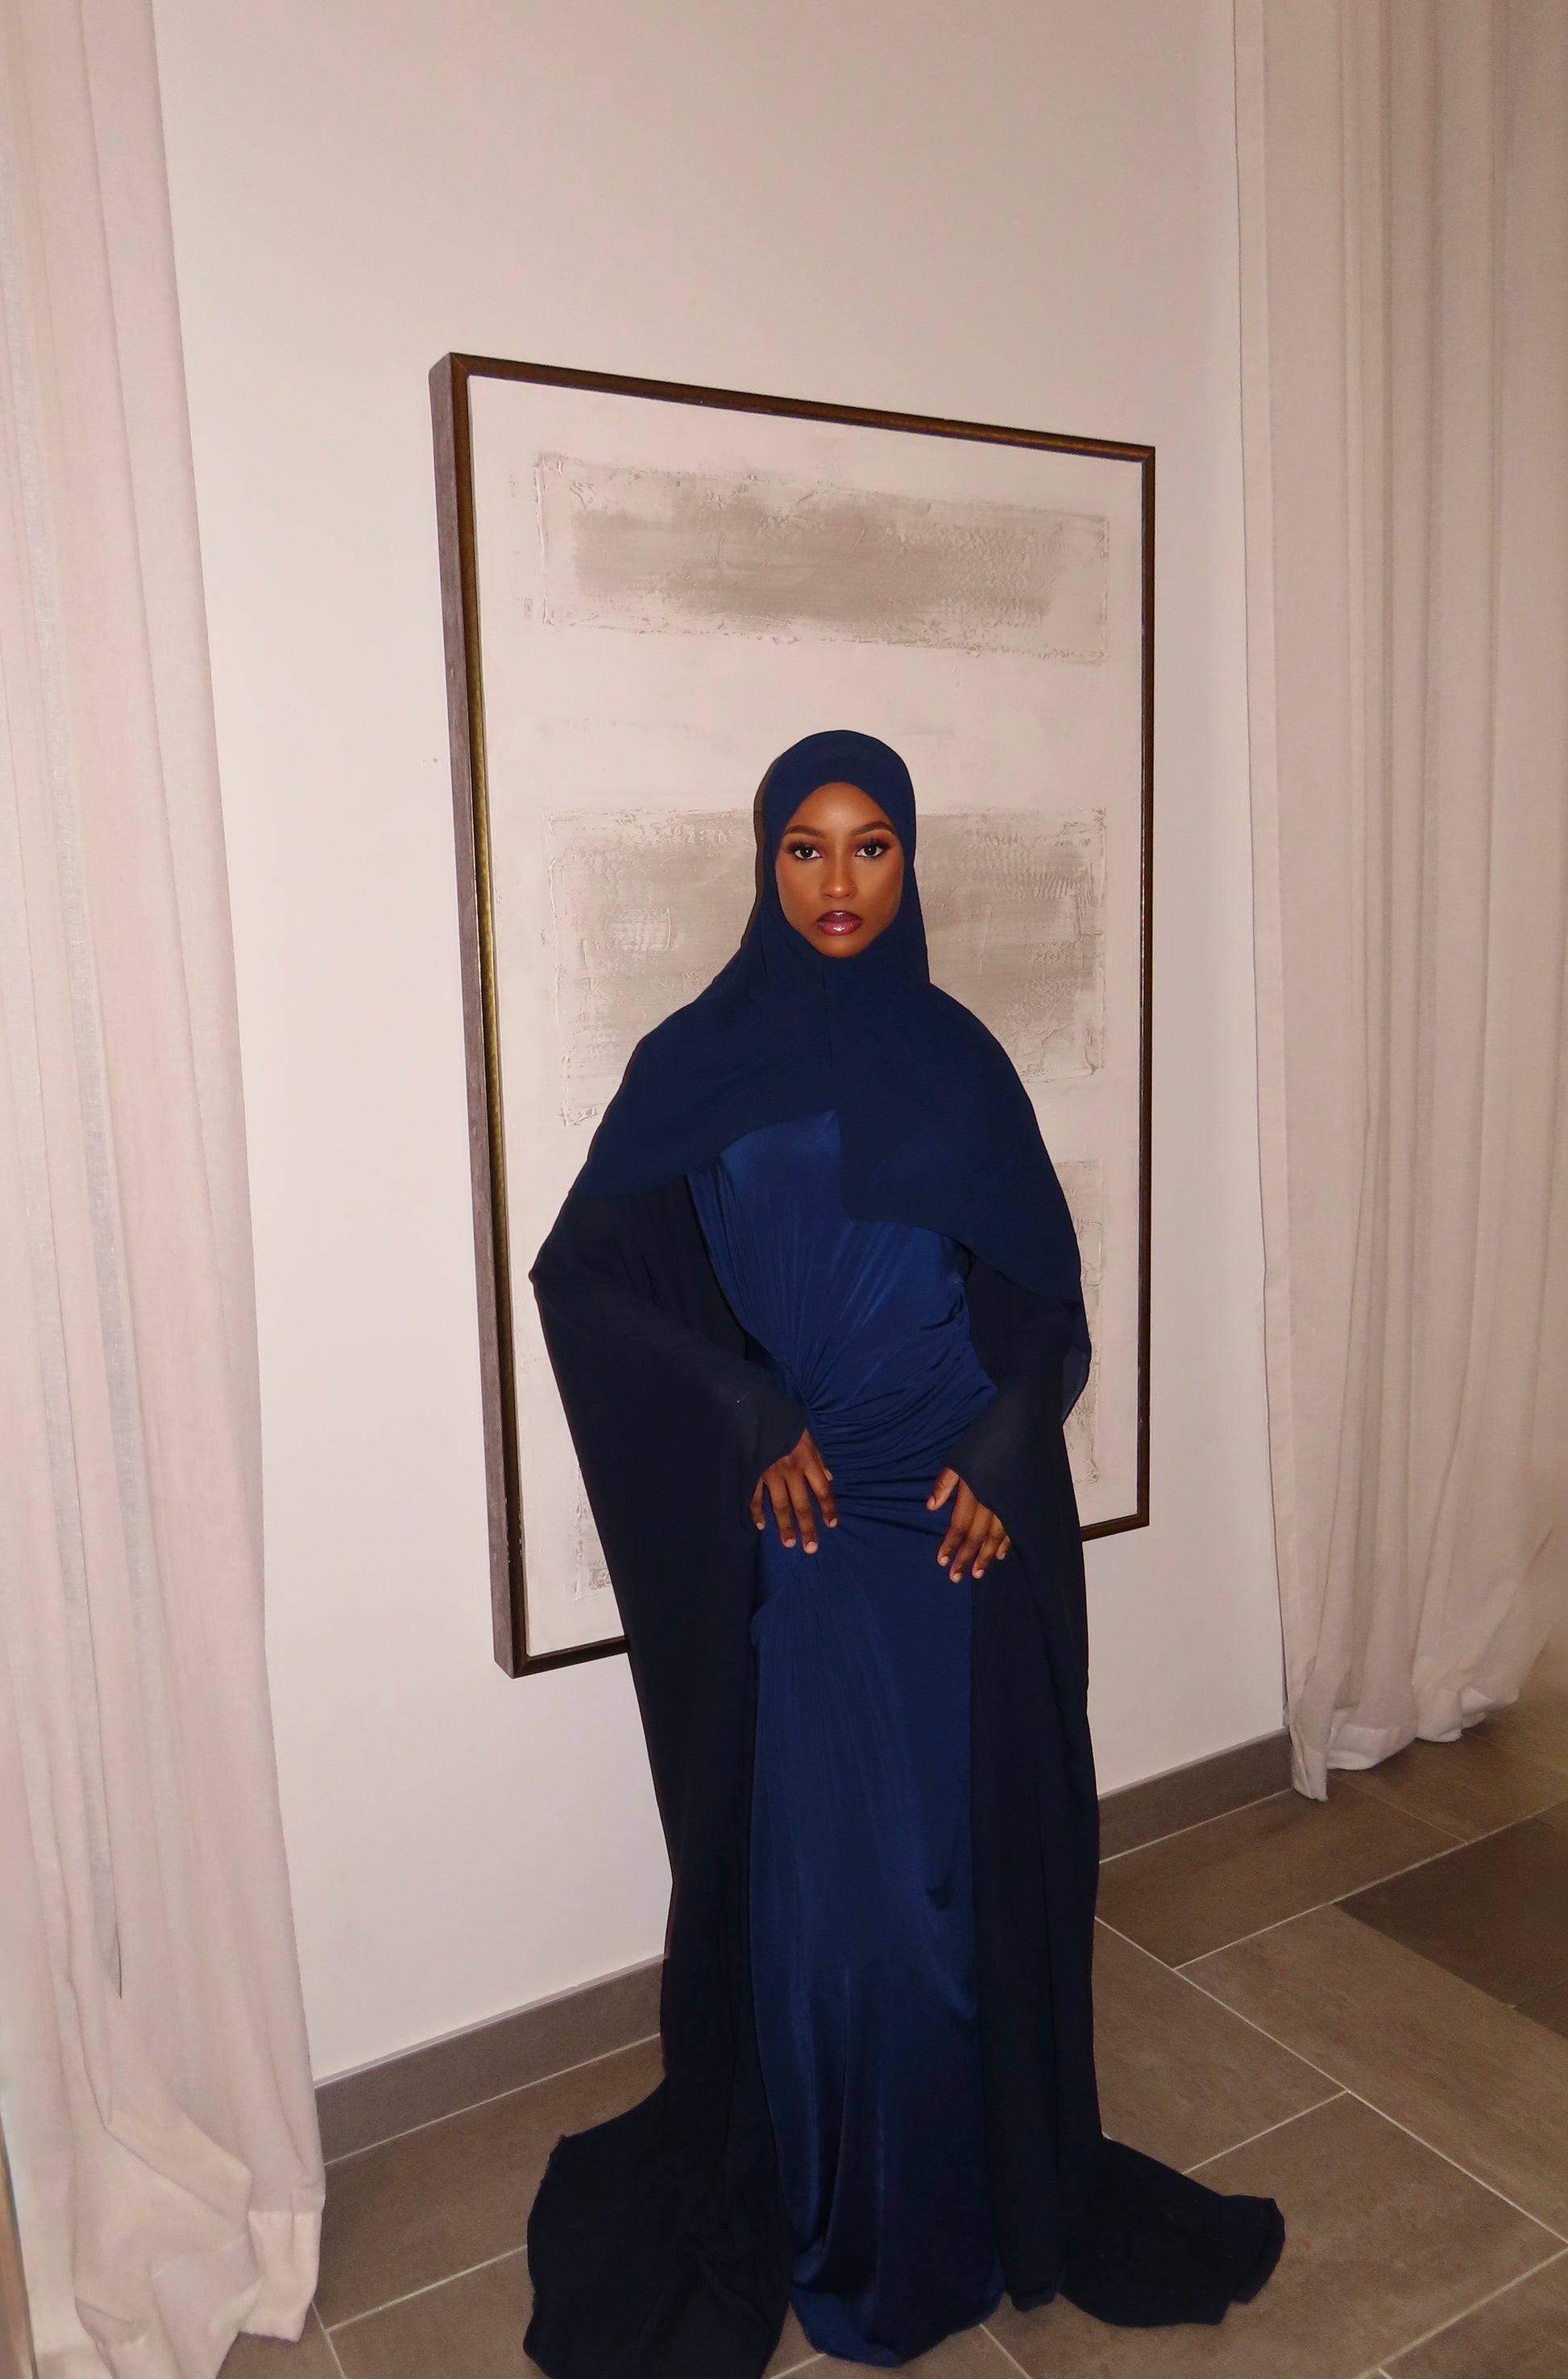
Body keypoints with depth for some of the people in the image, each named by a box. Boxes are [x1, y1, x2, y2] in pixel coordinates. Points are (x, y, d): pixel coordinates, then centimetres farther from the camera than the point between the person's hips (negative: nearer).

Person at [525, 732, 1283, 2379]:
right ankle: (820, 2217, 29)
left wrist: (1002, 1452, -9)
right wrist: (748, 1420, -14)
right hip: (793, 1526, -2)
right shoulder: (698, 1061, -1)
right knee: (811, 1873, 4)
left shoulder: (959, 1057, 6)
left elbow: (1046, 1290, 7)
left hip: (966, 1521, 3)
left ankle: (992, 2174, 36)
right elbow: (583, 1272, -6)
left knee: (979, 1854, 11)